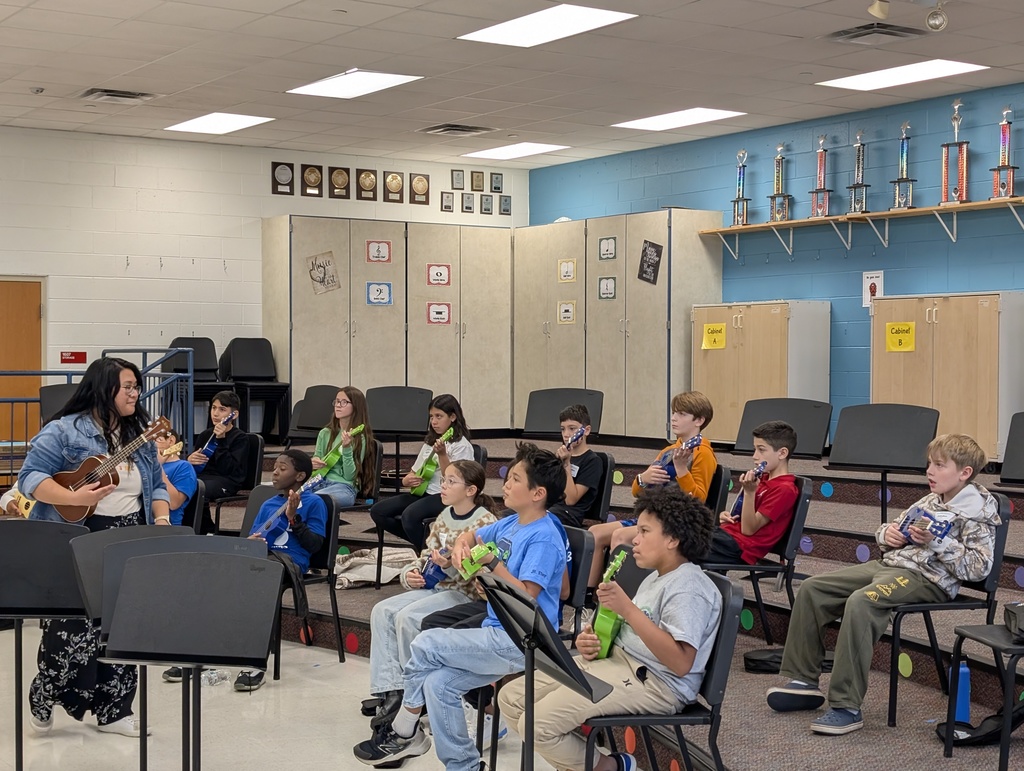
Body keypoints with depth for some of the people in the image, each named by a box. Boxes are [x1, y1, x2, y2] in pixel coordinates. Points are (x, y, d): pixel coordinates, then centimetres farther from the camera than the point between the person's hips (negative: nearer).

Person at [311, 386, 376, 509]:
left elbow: (350, 476, -5)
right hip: (320, 482, 5)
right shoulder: (325, 433, 17)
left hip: (344, 486, -5)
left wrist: (347, 448, -18)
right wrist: (312, 463, 0)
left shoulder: (360, 438, 1)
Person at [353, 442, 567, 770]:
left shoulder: (544, 538, -16)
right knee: (438, 682, -8)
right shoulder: (511, 524, 10)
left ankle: (403, 732, 5)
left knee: (426, 644, -14)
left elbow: (526, 596, -23)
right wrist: (461, 546, 4)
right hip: (499, 634, 8)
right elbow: (471, 537, 27)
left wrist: (493, 562, -24)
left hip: (520, 643, -8)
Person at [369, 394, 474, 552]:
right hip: (422, 492, 8)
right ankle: (419, 541, 3)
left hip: (445, 497, -8)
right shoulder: (430, 442, 19)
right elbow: (414, 472, 20)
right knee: (377, 511, -7)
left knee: (410, 515, -36)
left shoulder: (461, 445, -4)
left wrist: (442, 454, -26)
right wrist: (406, 481, -4)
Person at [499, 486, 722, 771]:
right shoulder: (656, 578, 16)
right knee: (511, 697, 1)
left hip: (654, 683, -10)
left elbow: (681, 663, -26)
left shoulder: (689, 588, -16)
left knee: (537, 724, -20)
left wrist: (628, 609, -29)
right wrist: (593, 642, 3)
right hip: (615, 661, 10)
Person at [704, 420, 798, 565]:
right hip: (726, 532, 9)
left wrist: (749, 492, -26)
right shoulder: (765, 478, 16)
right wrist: (728, 516, 7)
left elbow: (749, 529, -16)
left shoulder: (784, 489, -12)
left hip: (739, 547, -9)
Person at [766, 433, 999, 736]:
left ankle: (846, 708, -30)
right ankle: (803, 681, 4)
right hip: (889, 564, 9)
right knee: (812, 588, -2)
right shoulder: (931, 501, 20)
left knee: (860, 602, -35)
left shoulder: (980, 510, -4)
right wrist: (887, 533, 6)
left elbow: (979, 567, -13)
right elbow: (893, 528, 29)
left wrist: (936, 542, -18)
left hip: (928, 578, -9)